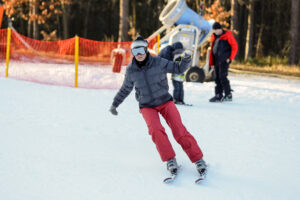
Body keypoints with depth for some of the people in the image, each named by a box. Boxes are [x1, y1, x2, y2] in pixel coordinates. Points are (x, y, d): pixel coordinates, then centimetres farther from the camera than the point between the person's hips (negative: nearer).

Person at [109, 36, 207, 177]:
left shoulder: (158, 62, -8)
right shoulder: (131, 70, -3)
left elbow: (178, 68, -1)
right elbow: (125, 89, 13)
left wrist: (186, 60, -21)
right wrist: (115, 104, 15)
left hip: (165, 102, -1)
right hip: (147, 106, 1)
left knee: (179, 131, -15)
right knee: (156, 130, -26)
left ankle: (198, 160, -8)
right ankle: (170, 160, -13)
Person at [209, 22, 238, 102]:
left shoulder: (227, 35, -3)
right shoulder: (215, 37, 18)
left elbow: (234, 47, -5)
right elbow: (212, 49, 21)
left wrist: (230, 58, -10)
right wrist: (211, 62, 14)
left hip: (224, 61, -7)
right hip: (216, 61, 7)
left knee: (222, 77, -14)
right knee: (217, 78, 6)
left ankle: (228, 95, -8)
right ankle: (218, 95, 11)